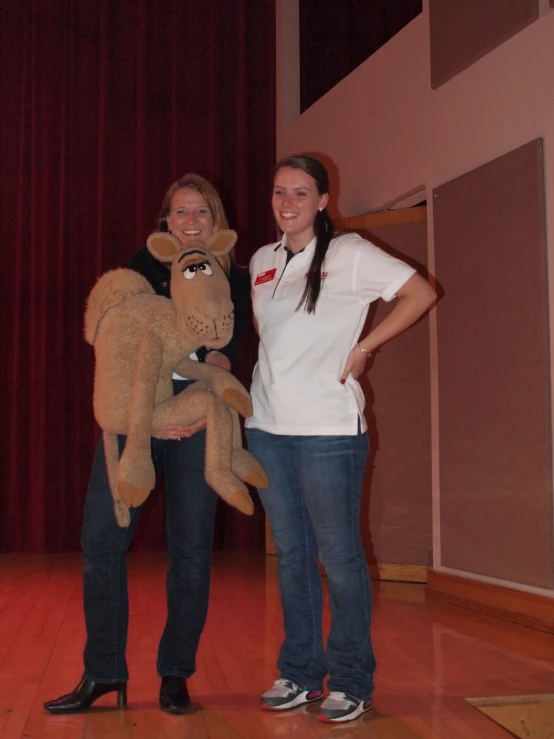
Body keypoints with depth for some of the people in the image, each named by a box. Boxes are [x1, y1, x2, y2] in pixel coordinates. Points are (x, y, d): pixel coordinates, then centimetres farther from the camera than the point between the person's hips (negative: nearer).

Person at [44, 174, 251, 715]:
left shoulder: (234, 280, 10)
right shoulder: (145, 265, 12)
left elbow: (224, 352, -2)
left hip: (198, 417, -1)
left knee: (190, 545, 0)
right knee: (101, 535, -4)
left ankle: (176, 674, 13)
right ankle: (104, 672, 7)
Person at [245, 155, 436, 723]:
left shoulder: (349, 253, -3)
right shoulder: (262, 262, 14)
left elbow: (420, 294, -5)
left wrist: (363, 348, -9)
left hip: (327, 429, -5)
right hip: (267, 426, 6)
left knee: (338, 554, -1)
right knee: (291, 553, 11)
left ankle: (350, 682, 12)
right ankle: (299, 673, 22)